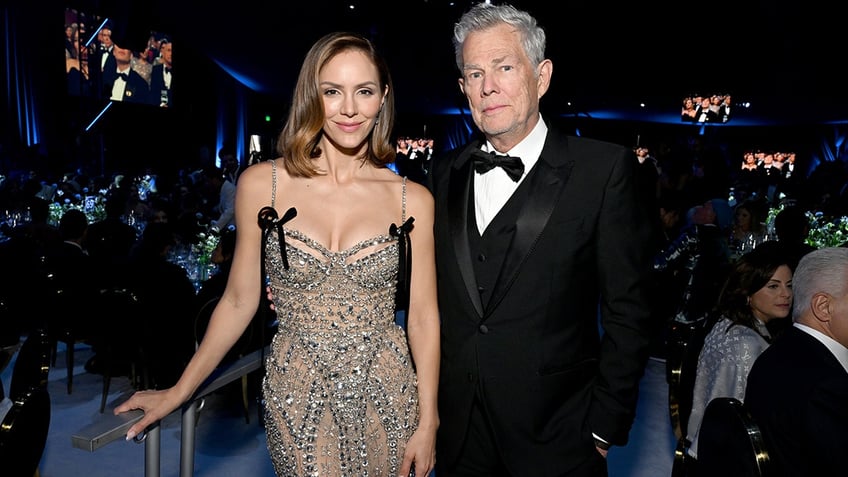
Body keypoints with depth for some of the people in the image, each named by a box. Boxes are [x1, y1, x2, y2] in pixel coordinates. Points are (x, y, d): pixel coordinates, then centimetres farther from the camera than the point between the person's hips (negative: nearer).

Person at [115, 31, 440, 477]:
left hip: (387, 396, 1)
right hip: (296, 397, 0)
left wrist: (427, 423, -3)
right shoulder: (261, 183, -6)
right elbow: (239, 300, 2)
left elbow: (423, 315, -2)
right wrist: (177, 392, 5)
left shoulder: (412, 199, -5)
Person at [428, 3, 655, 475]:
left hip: (554, 436, -3)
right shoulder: (446, 172, 3)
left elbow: (628, 313, -9)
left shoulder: (605, 168, -10)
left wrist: (604, 430, -9)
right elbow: (435, 294, 8)